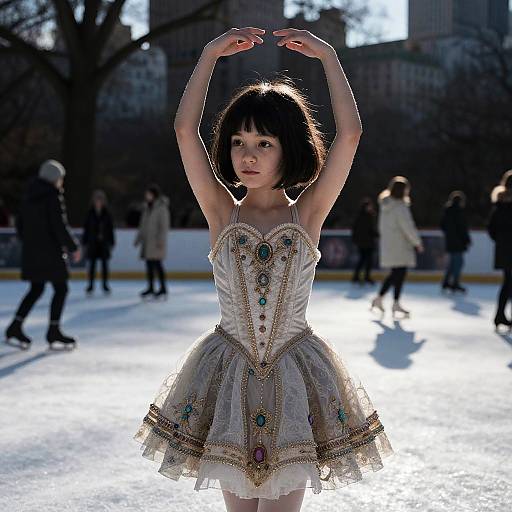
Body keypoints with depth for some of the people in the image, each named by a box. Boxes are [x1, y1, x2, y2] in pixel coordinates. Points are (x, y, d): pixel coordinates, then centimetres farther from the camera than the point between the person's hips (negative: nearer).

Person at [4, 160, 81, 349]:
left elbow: (20, 223, 16)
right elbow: (59, 226, -18)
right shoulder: (53, 195, -13)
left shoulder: (30, 195, 10)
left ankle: (15, 328, 14)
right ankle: (53, 332, 5)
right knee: (60, 289, 3)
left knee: (36, 289, 18)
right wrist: (73, 247, -10)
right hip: (50, 251, -8)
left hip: (31, 250, 8)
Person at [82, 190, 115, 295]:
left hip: (104, 242, 0)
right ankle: (91, 285, 11)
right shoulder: (90, 213, -1)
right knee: (92, 264, 3)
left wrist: (111, 242, 1)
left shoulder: (107, 213, 0)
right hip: (92, 242, 0)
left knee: (104, 264, 4)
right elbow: (86, 228, 1)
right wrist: (84, 242, -1)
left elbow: (111, 228, 3)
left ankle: (105, 285, 14)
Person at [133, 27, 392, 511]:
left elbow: (350, 133, -11)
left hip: (294, 376, -1)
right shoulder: (221, 213, -1)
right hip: (228, 374, 1)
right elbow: (185, 128, -9)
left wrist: (327, 54, -7)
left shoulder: (308, 213, -2)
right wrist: (212, 52, -7)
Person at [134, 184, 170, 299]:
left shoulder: (161, 207, -10)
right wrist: (138, 239, 18)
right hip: (147, 241, 8)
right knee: (149, 264, 8)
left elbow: (164, 225, -15)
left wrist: (161, 240, -21)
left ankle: (163, 289, -2)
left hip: (157, 242, -8)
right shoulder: (147, 208, 14)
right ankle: (150, 288, 15)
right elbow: (143, 225, 19)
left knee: (157, 263, -8)